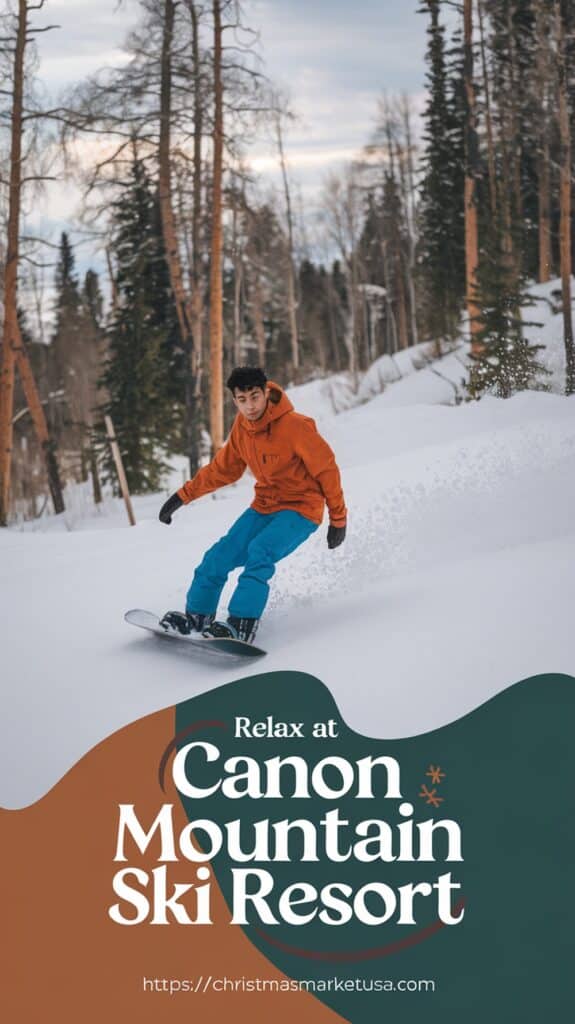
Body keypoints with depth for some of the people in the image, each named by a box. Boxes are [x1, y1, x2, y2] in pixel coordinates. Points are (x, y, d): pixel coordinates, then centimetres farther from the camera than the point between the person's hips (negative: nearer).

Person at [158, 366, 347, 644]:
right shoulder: (242, 426, -2)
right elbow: (224, 468, 12)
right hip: (264, 506, 7)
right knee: (219, 556, -4)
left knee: (260, 550, -30)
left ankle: (241, 625, -31)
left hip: (301, 508, -6)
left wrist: (338, 519, -8)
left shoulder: (295, 426, -22)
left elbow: (326, 469, -14)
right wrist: (183, 495, 9)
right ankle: (196, 617, 9)